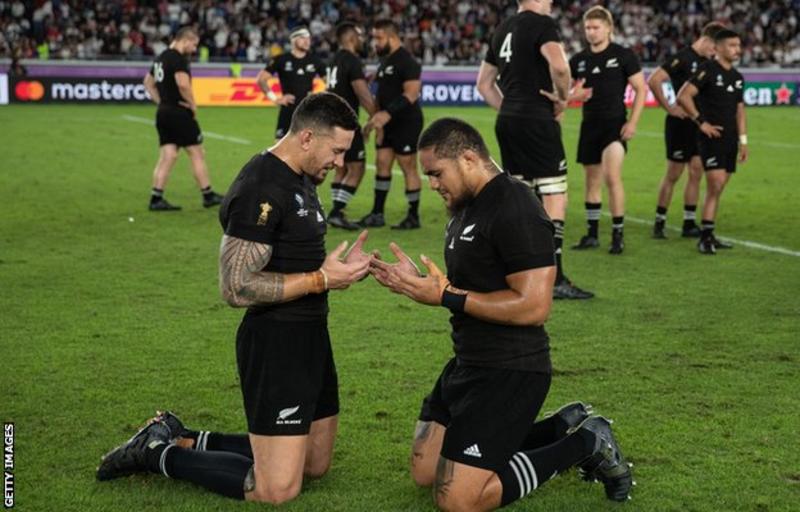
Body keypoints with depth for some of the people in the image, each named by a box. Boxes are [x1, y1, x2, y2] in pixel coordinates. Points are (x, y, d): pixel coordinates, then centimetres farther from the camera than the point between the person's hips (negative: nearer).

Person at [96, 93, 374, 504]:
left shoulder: (301, 180, 11)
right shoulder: (260, 190, -20)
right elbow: (237, 287, -25)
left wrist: (338, 266, 4)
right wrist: (320, 279, -20)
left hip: (309, 336, 10)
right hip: (275, 343, -10)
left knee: (315, 465, 19)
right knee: (278, 489, -10)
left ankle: (183, 440, 25)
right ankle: (159, 453, 7)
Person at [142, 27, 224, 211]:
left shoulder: (161, 57, 15)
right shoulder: (179, 58, -14)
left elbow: (148, 82, 24)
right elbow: (183, 84, -27)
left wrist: (160, 101, 16)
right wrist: (193, 105, -14)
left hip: (163, 113, 8)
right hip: (179, 113, -8)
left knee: (167, 156, 7)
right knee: (197, 153, 2)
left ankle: (156, 199, 1)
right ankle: (208, 195, 9)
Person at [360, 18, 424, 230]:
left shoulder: (407, 61, -14)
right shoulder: (385, 60, 15)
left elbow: (411, 94, -22)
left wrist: (388, 113, -29)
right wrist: (374, 118, 19)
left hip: (406, 123, -9)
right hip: (389, 123, 9)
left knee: (408, 167, -3)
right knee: (382, 164, 8)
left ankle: (413, 217, 5)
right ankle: (377, 214, 13)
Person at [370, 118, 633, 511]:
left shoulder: (515, 211, -20)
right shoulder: (467, 207, 12)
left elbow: (533, 306, -26)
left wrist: (446, 296, -22)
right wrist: (416, 283, 2)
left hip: (509, 373, -10)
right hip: (469, 363, 10)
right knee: (425, 472, 16)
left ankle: (585, 444, 4)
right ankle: (562, 428, 20)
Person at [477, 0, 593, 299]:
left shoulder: (503, 30, 17)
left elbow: (484, 83, 23)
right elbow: (559, 66, -26)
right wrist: (563, 99, -9)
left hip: (507, 121, 8)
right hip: (536, 120, -8)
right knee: (555, 198, -5)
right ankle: (555, 280, -8)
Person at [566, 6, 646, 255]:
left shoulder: (623, 55, -4)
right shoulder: (578, 60, 8)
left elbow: (641, 89, -3)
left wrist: (632, 122, -10)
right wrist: (575, 95, -9)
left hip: (615, 123, -5)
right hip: (590, 125, 5)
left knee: (612, 176, -17)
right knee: (592, 181, 10)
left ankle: (618, 234, -10)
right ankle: (592, 234, 20)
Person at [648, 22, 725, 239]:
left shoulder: (707, 63, 11)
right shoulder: (682, 58, -13)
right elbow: (653, 81, -21)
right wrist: (669, 108, -17)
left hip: (699, 125, 8)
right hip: (680, 123, -7)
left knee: (696, 173, 6)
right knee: (673, 174, -1)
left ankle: (689, 223, 11)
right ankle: (659, 223, 9)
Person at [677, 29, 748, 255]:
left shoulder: (737, 77, 15)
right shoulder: (707, 71, -9)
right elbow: (683, 96, -16)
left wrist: (743, 140, 16)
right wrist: (701, 122, -14)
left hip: (730, 139, 8)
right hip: (711, 137, -7)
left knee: (717, 189, 9)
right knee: (716, 183, -16)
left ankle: (708, 235, 15)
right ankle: (705, 236, -11)